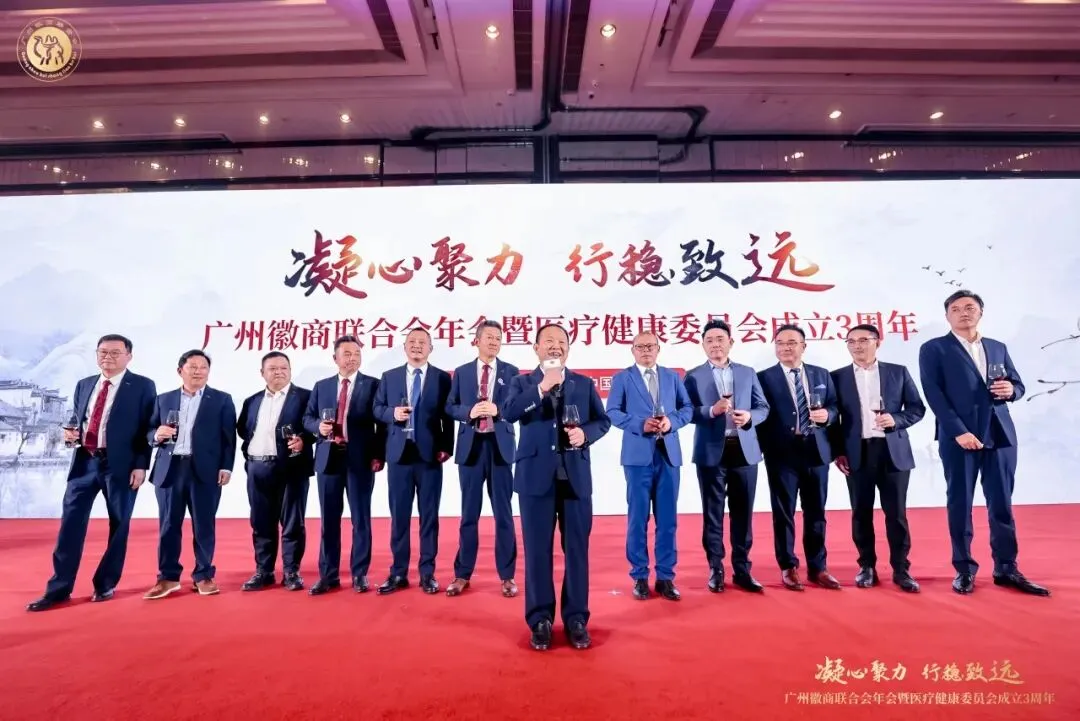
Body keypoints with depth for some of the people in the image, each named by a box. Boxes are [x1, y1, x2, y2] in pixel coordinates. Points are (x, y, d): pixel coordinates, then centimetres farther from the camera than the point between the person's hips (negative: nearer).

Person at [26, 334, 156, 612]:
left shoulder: (143, 386, -3)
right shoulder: (83, 385, 14)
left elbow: (148, 428, -6)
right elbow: (78, 420, 22)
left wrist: (140, 465, -12)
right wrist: (70, 433, -2)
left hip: (120, 464, -4)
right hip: (84, 462, 5)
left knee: (118, 525, 5)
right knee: (70, 523, 4)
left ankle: (105, 584, 20)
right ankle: (59, 588, 16)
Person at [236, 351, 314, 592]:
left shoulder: (305, 396, -1)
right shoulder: (252, 401, 15)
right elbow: (242, 430, 18)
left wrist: (303, 440, -23)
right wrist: (248, 453, 5)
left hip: (291, 467, -4)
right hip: (257, 468, 5)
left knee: (292, 522, 2)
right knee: (261, 523, 12)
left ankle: (291, 572, 13)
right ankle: (263, 571, 23)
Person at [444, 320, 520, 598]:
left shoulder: (511, 372, 5)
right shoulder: (462, 372, 8)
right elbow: (450, 407, 5)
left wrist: (498, 410, -18)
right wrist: (469, 411, -14)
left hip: (500, 446, -1)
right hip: (471, 446, 1)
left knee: (503, 513, 6)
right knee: (469, 513, 10)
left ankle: (506, 576, 17)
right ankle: (462, 574, 22)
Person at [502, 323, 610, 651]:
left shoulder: (584, 384, 11)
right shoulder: (522, 383, 7)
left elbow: (603, 420, 9)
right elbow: (508, 413, -11)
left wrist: (585, 433, -11)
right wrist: (542, 387, -17)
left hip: (576, 476, 1)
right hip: (536, 476, -1)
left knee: (577, 548, 7)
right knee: (537, 550, 6)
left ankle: (576, 618, 21)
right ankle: (540, 620, 20)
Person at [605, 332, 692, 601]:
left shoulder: (672, 376, 14)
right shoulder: (622, 378, 5)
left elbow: (687, 408, 9)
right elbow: (612, 412, -3)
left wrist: (672, 421, -10)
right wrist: (640, 424, -17)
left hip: (668, 453, 3)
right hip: (638, 455, -2)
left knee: (668, 518, 7)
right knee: (638, 517, 3)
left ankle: (665, 577, 18)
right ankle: (640, 577, 15)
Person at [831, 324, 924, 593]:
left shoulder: (898, 372, 7)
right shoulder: (838, 377, 5)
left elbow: (917, 408, 7)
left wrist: (896, 419, -13)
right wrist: (838, 452, -3)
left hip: (893, 452, 0)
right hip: (856, 454, 0)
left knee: (896, 513, 4)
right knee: (861, 513, 6)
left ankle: (901, 568, 16)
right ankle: (867, 566, 18)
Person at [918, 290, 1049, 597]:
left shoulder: (998, 347, 17)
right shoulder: (934, 349, 1)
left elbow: (1018, 384, 18)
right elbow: (934, 394, -8)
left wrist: (1011, 390, -7)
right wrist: (959, 431, -16)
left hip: (1000, 435, 4)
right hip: (958, 436, -4)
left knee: (1002, 504, 8)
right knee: (960, 504, 3)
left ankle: (1006, 569, 19)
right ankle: (964, 570, 12)